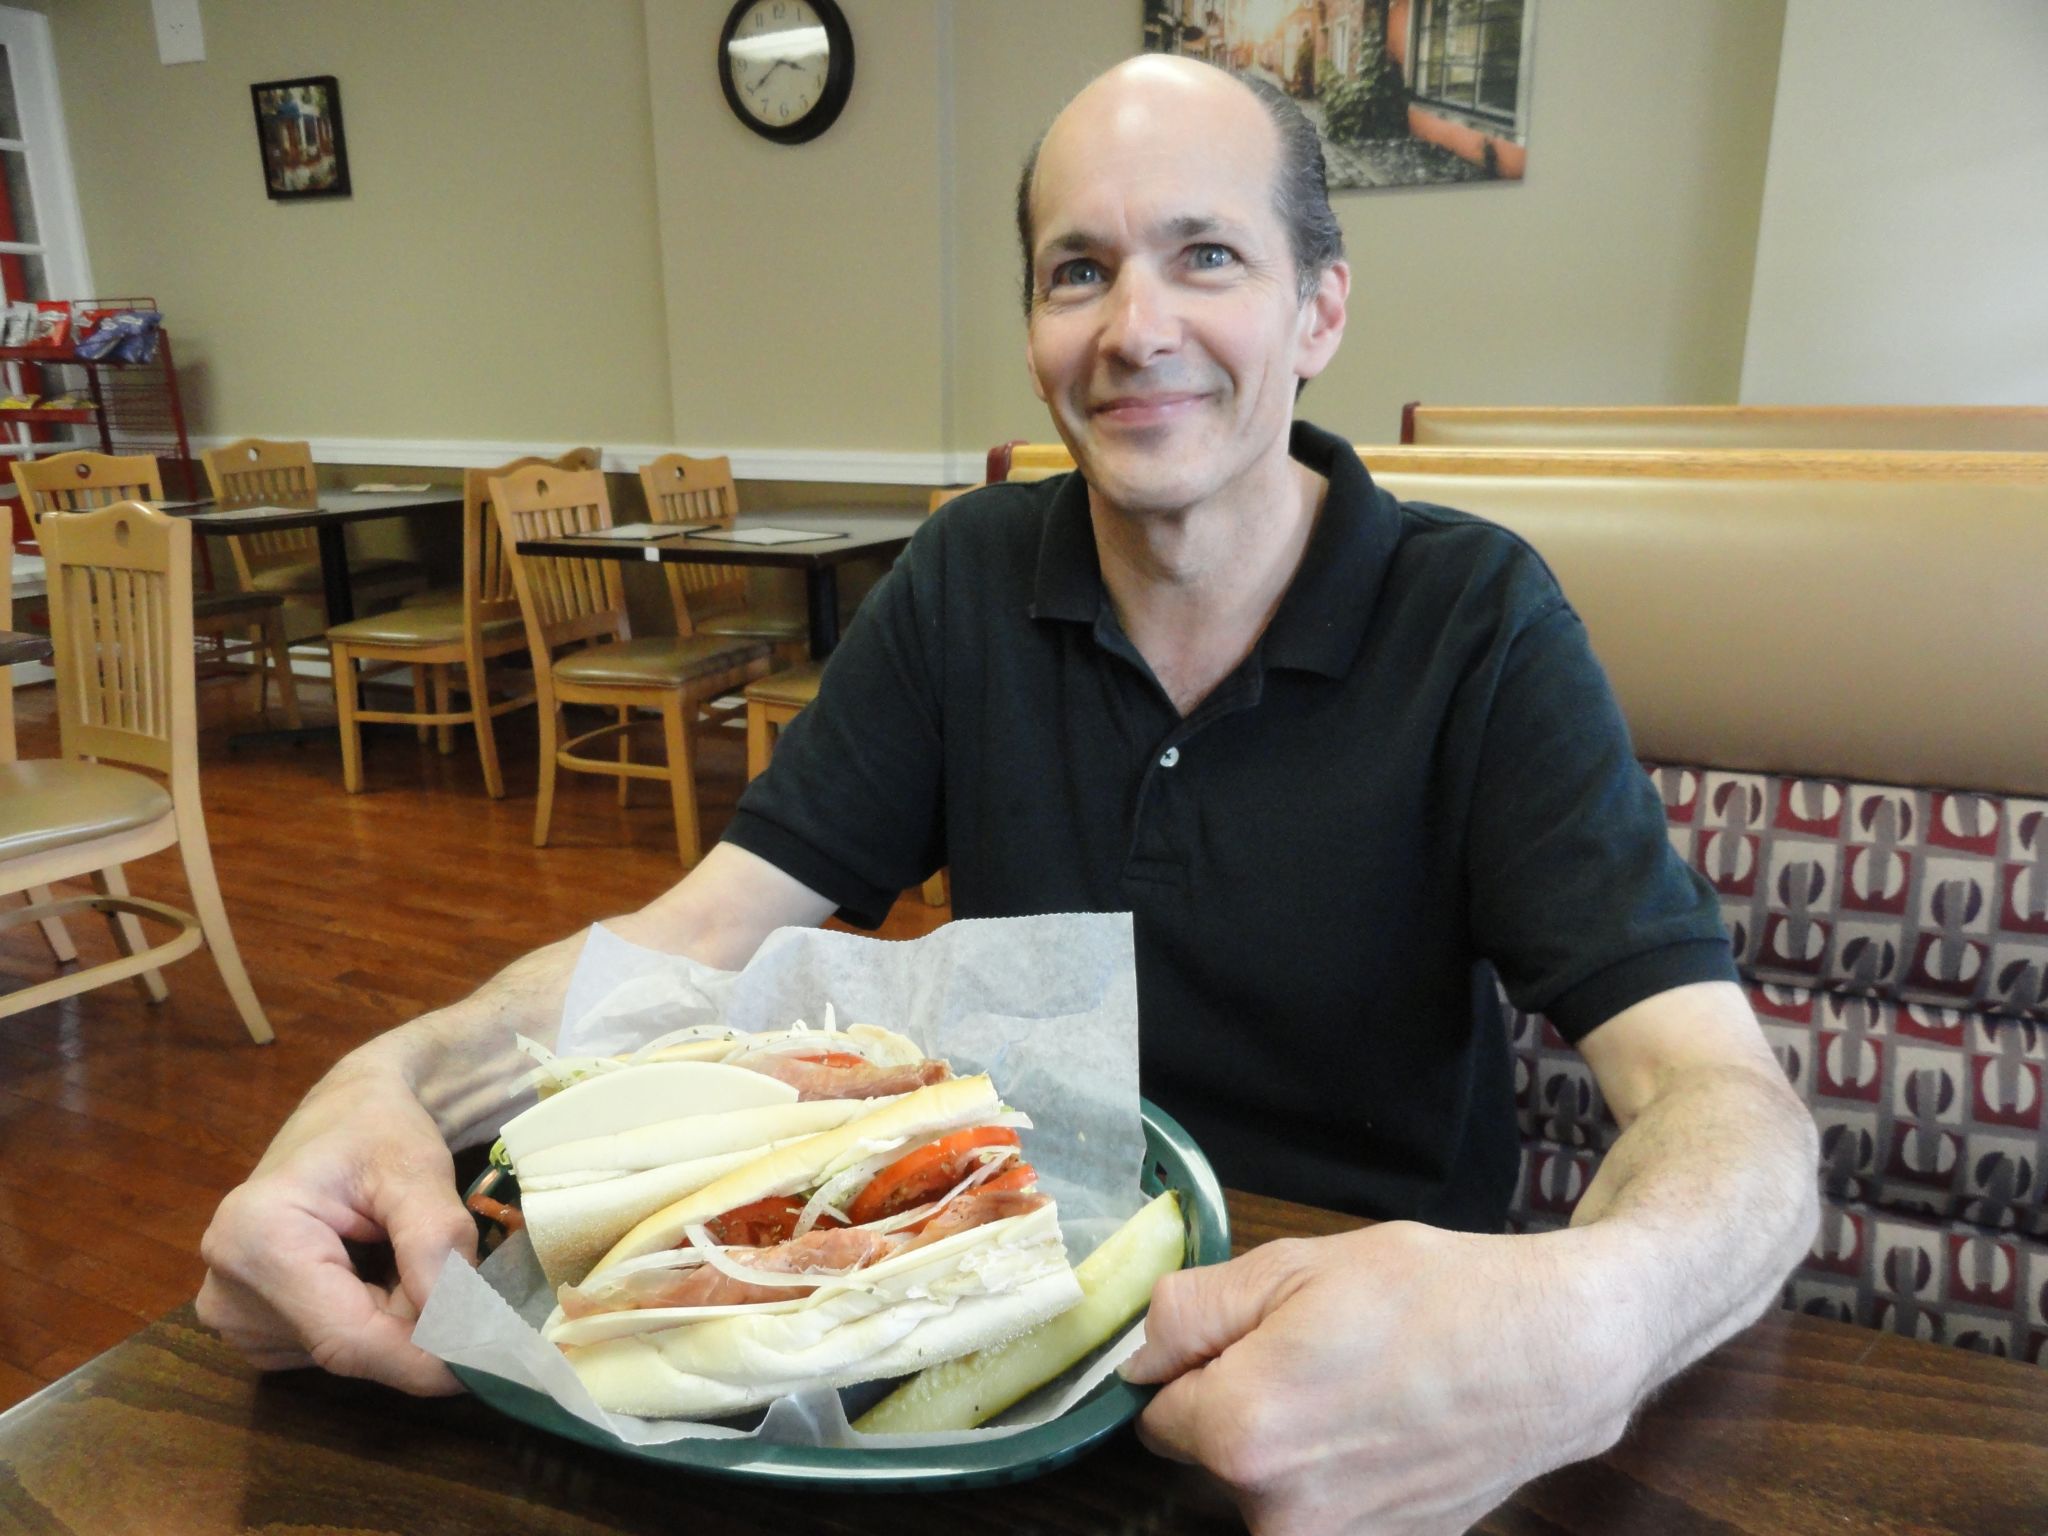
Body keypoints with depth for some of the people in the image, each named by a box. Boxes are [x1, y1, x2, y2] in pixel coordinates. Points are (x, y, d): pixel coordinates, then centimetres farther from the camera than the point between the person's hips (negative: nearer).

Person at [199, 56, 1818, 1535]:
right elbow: (699, 934, -8)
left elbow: (1732, 1107, -21)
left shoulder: (1479, 622, -14)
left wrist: (1578, 1325, -43)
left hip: (1363, 1320, 0)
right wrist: (387, 1084, -27)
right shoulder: (969, 581, -4)